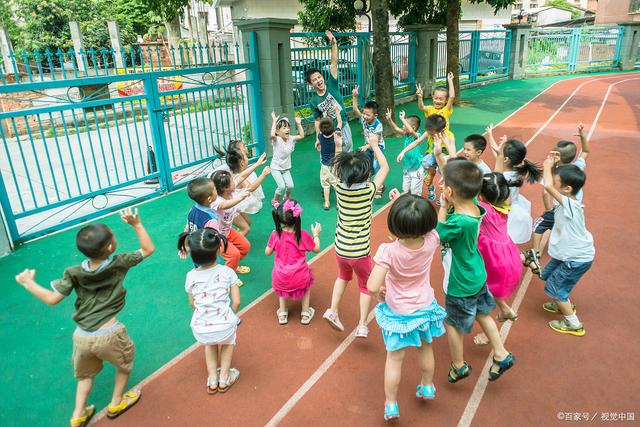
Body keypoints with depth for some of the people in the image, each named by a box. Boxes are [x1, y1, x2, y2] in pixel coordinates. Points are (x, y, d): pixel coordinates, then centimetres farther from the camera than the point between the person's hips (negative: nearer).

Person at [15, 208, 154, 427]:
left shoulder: (74, 273, -4)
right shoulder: (119, 263, -9)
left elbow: (52, 299, -1)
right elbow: (149, 249, 2)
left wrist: (28, 283, 12)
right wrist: (136, 223, 1)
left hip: (81, 337, 3)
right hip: (108, 335, -3)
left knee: (86, 374, 33)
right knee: (125, 361, 29)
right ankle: (116, 403, 43)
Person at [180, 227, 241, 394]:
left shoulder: (191, 276, 0)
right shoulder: (228, 272, -4)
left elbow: (193, 304, 11)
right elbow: (236, 302, -1)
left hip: (200, 332, 2)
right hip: (225, 327, -1)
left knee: (210, 343, 37)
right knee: (228, 341, 34)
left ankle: (212, 380, 37)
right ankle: (224, 379, 37)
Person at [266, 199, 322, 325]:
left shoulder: (275, 234, -10)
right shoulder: (303, 235, -13)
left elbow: (267, 252, 3)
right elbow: (316, 249, 2)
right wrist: (316, 234, 17)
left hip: (280, 280, 1)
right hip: (300, 279, -1)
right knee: (308, 278, 34)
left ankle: (282, 313, 33)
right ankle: (305, 313, 33)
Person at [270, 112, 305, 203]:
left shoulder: (291, 139, -4)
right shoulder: (277, 140, -21)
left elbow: (301, 135, 0)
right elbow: (272, 135, -43)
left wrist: (298, 123, -6)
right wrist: (274, 121, -39)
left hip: (286, 168, 5)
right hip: (276, 168, -5)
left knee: (290, 186, -5)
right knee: (282, 186, -14)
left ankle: (286, 197, 29)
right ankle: (275, 200, 14)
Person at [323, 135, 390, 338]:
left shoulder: (340, 188, -10)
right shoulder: (368, 190, -17)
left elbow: (336, 168, 13)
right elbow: (385, 167, -1)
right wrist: (374, 145, 8)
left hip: (340, 249, 3)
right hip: (360, 252, -3)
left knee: (343, 276, 32)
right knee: (365, 286, 20)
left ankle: (333, 311, 23)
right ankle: (362, 325, 16)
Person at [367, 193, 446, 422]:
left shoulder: (389, 251, -35)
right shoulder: (431, 241, -25)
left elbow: (372, 287, -38)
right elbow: (438, 227, 1)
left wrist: (383, 287, -14)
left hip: (398, 313, -3)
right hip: (425, 308, 4)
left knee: (394, 358, 16)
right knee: (425, 349, 29)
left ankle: (390, 404, 32)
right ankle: (427, 386, 54)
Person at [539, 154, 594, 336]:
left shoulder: (569, 205, -32)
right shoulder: (567, 203, -5)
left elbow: (547, 186, -44)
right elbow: (553, 183, 9)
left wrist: (548, 166, -28)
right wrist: (553, 167, -7)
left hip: (577, 259, -9)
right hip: (568, 253, 9)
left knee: (554, 287, 3)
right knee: (547, 275, 23)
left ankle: (574, 324, 18)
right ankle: (565, 305, 44)